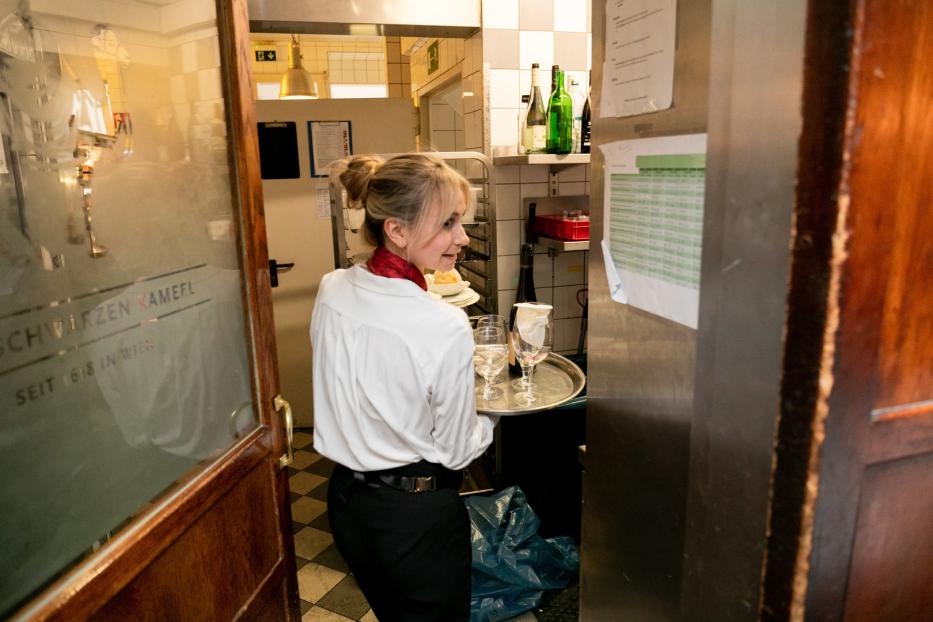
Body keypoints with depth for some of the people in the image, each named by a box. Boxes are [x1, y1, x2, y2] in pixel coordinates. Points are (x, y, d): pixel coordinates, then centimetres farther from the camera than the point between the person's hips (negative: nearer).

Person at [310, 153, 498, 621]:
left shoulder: (331, 291, -10)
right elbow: (455, 453, -14)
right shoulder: (445, 327, -28)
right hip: (417, 512, -5)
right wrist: (489, 421, 5)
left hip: (346, 501, 6)